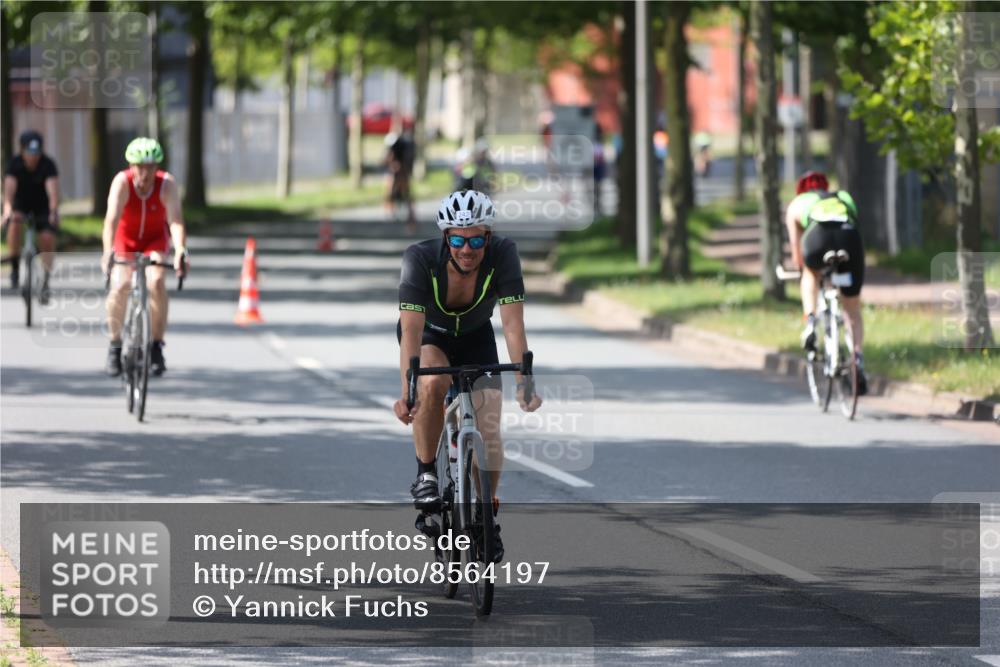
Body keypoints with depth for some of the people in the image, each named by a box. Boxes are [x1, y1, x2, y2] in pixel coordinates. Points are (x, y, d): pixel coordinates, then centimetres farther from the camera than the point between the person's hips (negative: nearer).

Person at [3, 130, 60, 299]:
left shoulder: (48, 165, -23)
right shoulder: (14, 164, -21)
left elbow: (52, 191, -35)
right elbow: (9, 190, -34)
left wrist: (54, 211, -54)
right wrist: (7, 209, -53)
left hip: (43, 207, 0)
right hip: (21, 204, 0)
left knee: (47, 239, -18)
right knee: (14, 223, -31)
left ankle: (45, 282, -2)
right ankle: (15, 267, -16)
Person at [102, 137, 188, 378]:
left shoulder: (167, 184, -27)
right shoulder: (122, 182, -29)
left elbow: (175, 220, -37)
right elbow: (112, 218, -39)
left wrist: (180, 251, -54)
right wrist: (108, 252, -55)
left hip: (155, 239, 0)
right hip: (126, 238, 0)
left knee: (157, 281, -23)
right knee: (120, 286, -20)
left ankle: (156, 346, -9)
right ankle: (115, 344, 1)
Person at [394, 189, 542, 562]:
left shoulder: (503, 255, -31)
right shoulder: (421, 259, -35)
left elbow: (512, 322, -35)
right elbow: (411, 329, -41)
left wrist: (523, 381, -46)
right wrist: (406, 391, -52)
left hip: (475, 336, 2)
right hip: (428, 333, -2)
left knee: (488, 429, -9)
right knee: (433, 384, -35)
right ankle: (425, 476, -16)